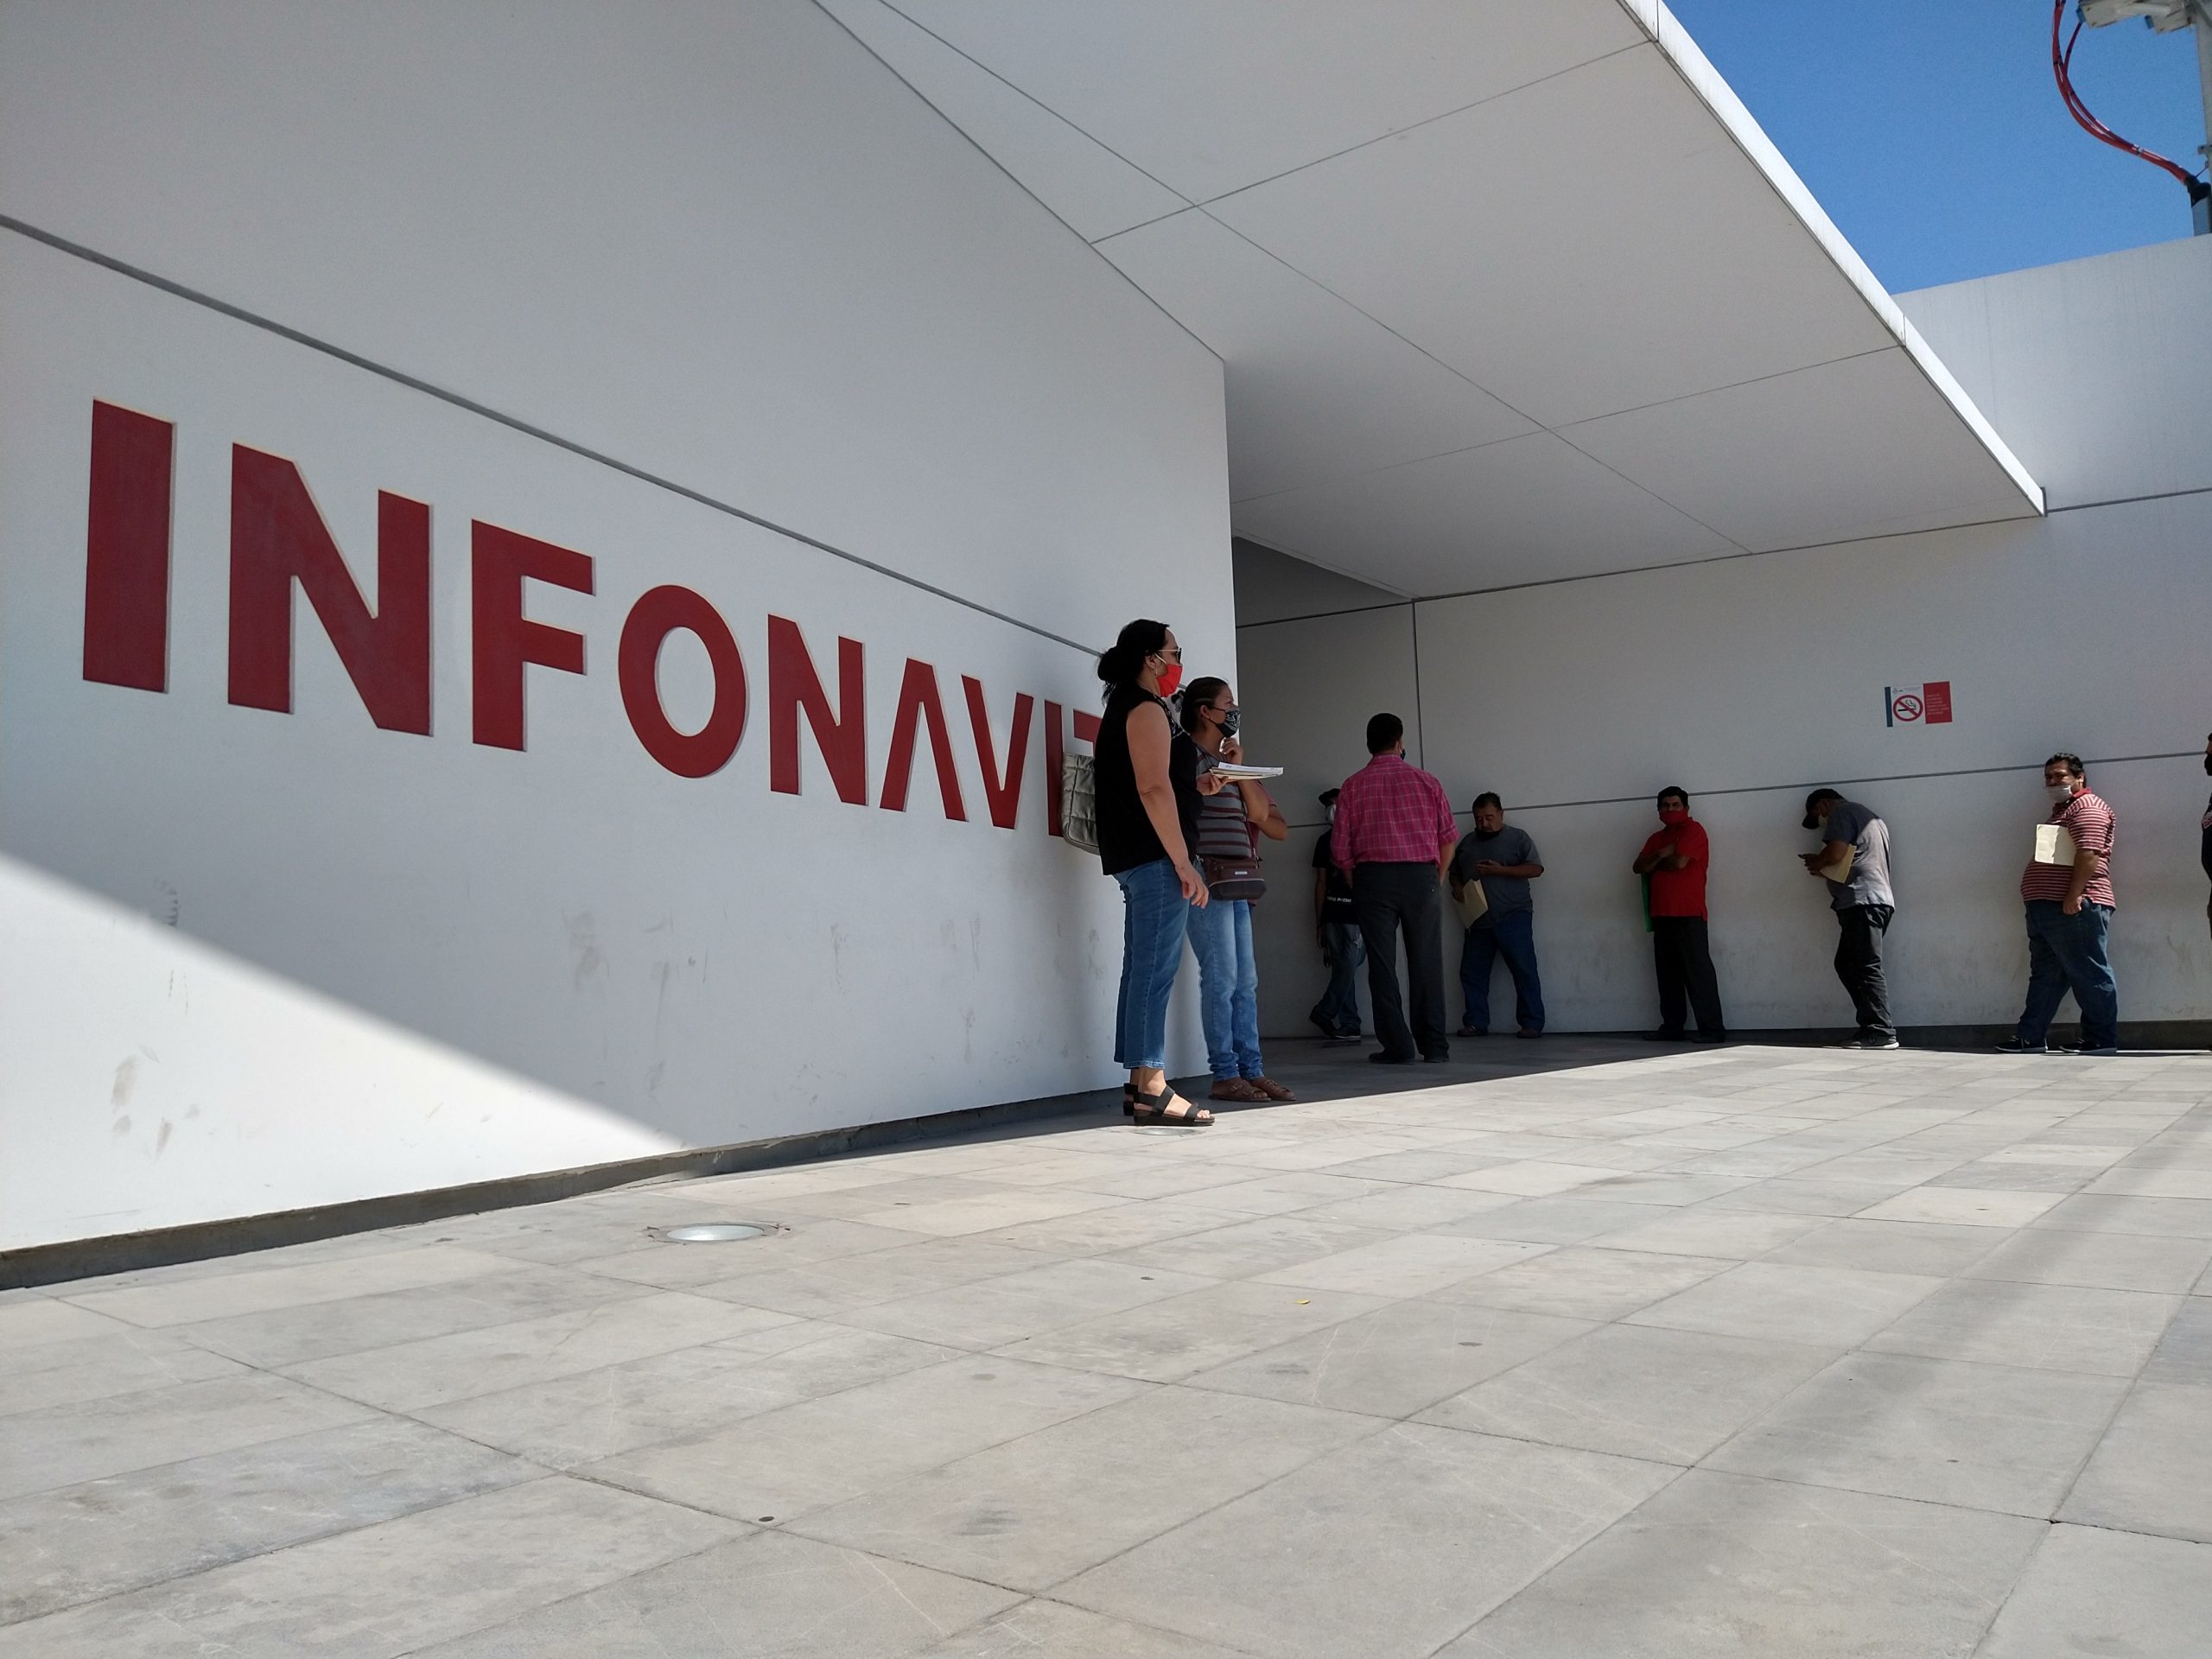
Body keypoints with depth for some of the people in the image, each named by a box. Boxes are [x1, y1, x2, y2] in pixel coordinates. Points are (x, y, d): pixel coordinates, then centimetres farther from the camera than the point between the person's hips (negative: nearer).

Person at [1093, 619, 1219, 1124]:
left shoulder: (1123, 708, 22)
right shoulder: (1146, 709, -8)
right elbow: (1152, 789, -18)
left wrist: (1197, 787, 18)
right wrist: (1182, 863, -20)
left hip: (1135, 857, 10)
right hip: (1155, 856, -10)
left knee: (1143, 968, 10)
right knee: (1156, 969, -12)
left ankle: (1139, 1083, 12)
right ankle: (1151, 1088, -13)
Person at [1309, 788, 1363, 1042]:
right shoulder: (1325, 841, 14)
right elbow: (1321, 882, 13)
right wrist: (1319, 922, 10)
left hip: (1358, 914, -3)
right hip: (1332, 914, 3)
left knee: (1347, 967, -7)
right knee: (1342, 969, 2)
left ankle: (1323, 1014, 5)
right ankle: (1350, 1026, 5)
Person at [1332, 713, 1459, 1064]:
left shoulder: (1353, 786, 4)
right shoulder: (1426, 781, 6)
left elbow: (1340, 850, 1)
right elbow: (1449, 837, 5)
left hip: (1373, 878, -1)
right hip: (1421, 876, 1)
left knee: (1382, 965, 2)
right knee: (1426, 963, 7)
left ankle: (1397, 1046, 0)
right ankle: (1434, 1045, 9)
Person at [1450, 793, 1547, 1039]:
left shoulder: (1518, 837, 5)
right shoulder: (1468, 843, 18)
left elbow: (1536, 868, -4)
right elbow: (1454, 872, 27)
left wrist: (1501, 870, -14)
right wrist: (1457, 886, 4)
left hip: (1513, 917, -5)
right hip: (1479, 919, 5)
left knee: (1524, 970, -7)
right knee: (1472, 972, 0)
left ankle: (1532, 1023, -4)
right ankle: (1476, 1023, 5)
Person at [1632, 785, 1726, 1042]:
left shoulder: (1693, 830, -1)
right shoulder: (1657, 837, 21)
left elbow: (1679, 861, -14)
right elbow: (1639, 867, 10)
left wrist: (1654, 864, 3)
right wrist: (1660, 855, -7)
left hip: (1689, 915, -7)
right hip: (1662, 915, 7)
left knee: (1698, 970, -9)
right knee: (1668, 973, 7)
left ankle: (1713, 1028, -8)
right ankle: (1672, 1026, 12)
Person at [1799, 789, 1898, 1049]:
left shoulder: (1842, 812, -1)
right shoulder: (1869, 816, 29)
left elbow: (1835, 853, -14)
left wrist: (1816, 862, 5)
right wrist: (1823, 866, 18)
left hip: (1861, 900, -10)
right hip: (1877, 899, 10)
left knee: (1866, 968, -12)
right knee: (1847, 964, 10)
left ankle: (1881, 1032, -15)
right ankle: (1872, 1027, 5)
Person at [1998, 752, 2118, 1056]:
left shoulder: (2087, 807, -8)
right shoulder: (2061, 810, 25)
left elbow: (2089, 853, -21)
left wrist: (2074, 896, -26)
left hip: (2072, 908, -11)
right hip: (2046, 908, 11)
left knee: (2089, 975, -6)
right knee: (2045, 974, 11)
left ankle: (2102, 1040, -1)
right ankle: (2031, 1037, 13)